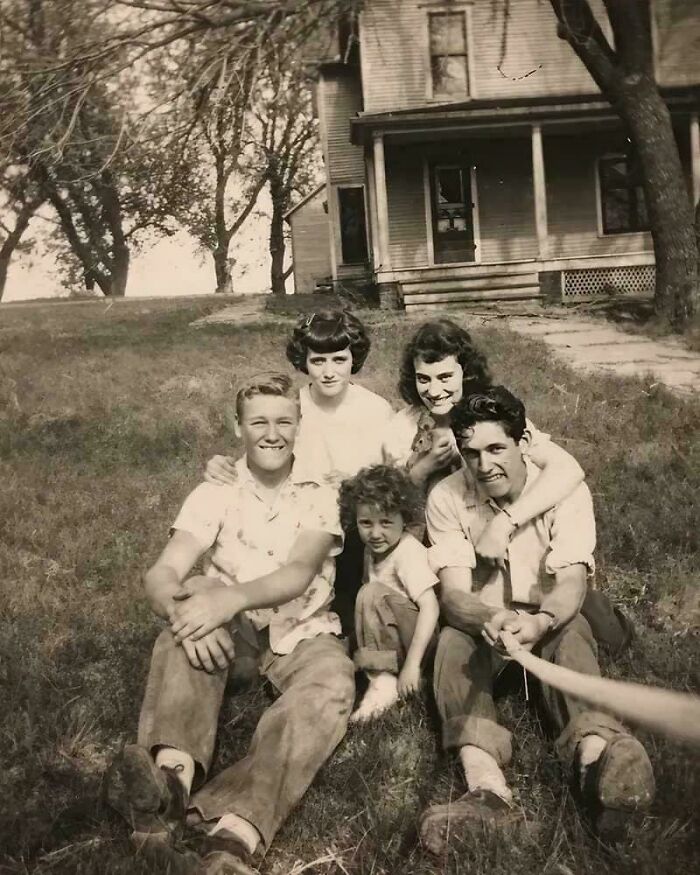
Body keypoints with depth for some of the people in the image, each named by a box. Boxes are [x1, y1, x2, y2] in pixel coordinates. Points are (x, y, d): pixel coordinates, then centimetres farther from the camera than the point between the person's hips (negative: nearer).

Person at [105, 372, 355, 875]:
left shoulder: (319, 496, -3)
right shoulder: (216, 493, -2)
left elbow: (299, 572, -22)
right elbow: (163, 574, -16)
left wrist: (233, 596, -43)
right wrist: (179, 606, -41)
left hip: (303, 631, -1)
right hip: (232, 628, 1)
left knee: (332, 687, -34)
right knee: (194, 608, -32)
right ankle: (173, 775, -52)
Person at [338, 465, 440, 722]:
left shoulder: (408, 551, -18)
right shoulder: (374, 549, 5)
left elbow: (430, 607, -26)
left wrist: (412, 664, -30)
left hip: (421, 637, -8)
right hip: (396, 637, 9)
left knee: (372, 593, -25)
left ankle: (383, 682, -21)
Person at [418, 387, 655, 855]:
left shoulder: (566, 490, -15)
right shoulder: (446, 499, -12)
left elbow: (570, 583, -24)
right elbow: (453, 593, -20)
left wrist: (540, 622, -48)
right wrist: (491, 619, -44)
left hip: (550, 620, 0)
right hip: (480, 621, 1)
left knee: (572, 635, -33)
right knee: (453, 642, -31)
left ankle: (595, 755, -59)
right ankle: (488, 786, -52)